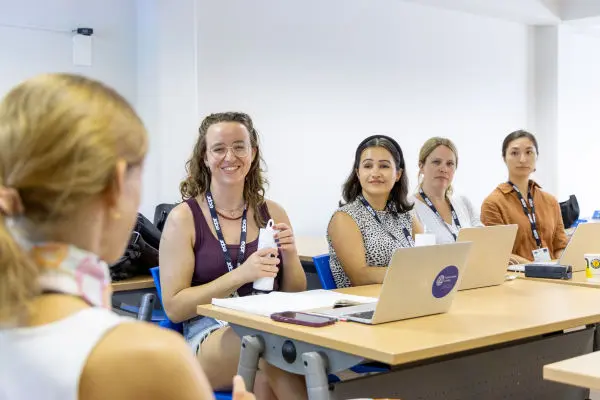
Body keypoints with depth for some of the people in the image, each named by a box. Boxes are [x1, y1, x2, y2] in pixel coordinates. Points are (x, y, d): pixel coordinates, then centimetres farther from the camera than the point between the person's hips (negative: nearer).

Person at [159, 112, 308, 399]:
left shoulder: (272, 213, 8)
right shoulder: (184, 217, -2)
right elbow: (174, 307, -6)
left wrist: (290, 256, -6)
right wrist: (240, 275, -18)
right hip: (209, 336, -2)